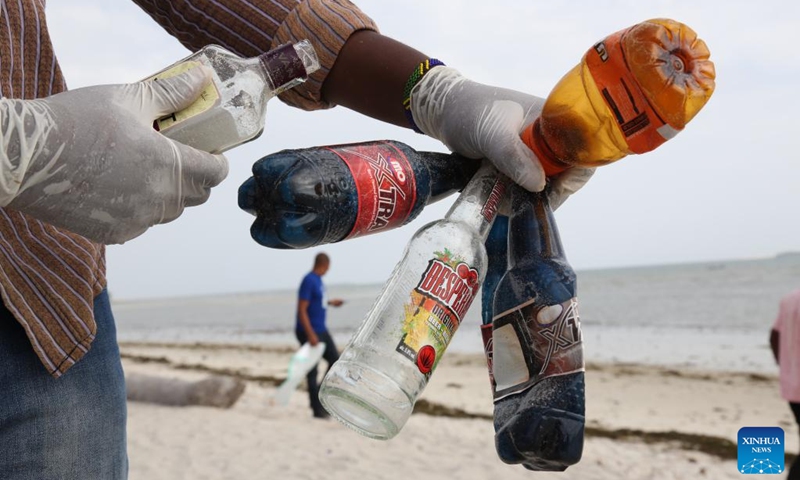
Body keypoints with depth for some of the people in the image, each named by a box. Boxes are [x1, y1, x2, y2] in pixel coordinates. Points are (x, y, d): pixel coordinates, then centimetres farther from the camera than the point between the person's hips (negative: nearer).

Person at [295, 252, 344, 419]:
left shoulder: (318, 280, 10)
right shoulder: (309, 281, -18)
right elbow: (302, 310, -21)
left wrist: (330, 302, 40)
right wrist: (310, 335, -24)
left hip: (322, 330, 10)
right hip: (310, 332, -10)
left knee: (335, 361, 12)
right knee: (312, 371, -1)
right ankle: (317, 409, 6)